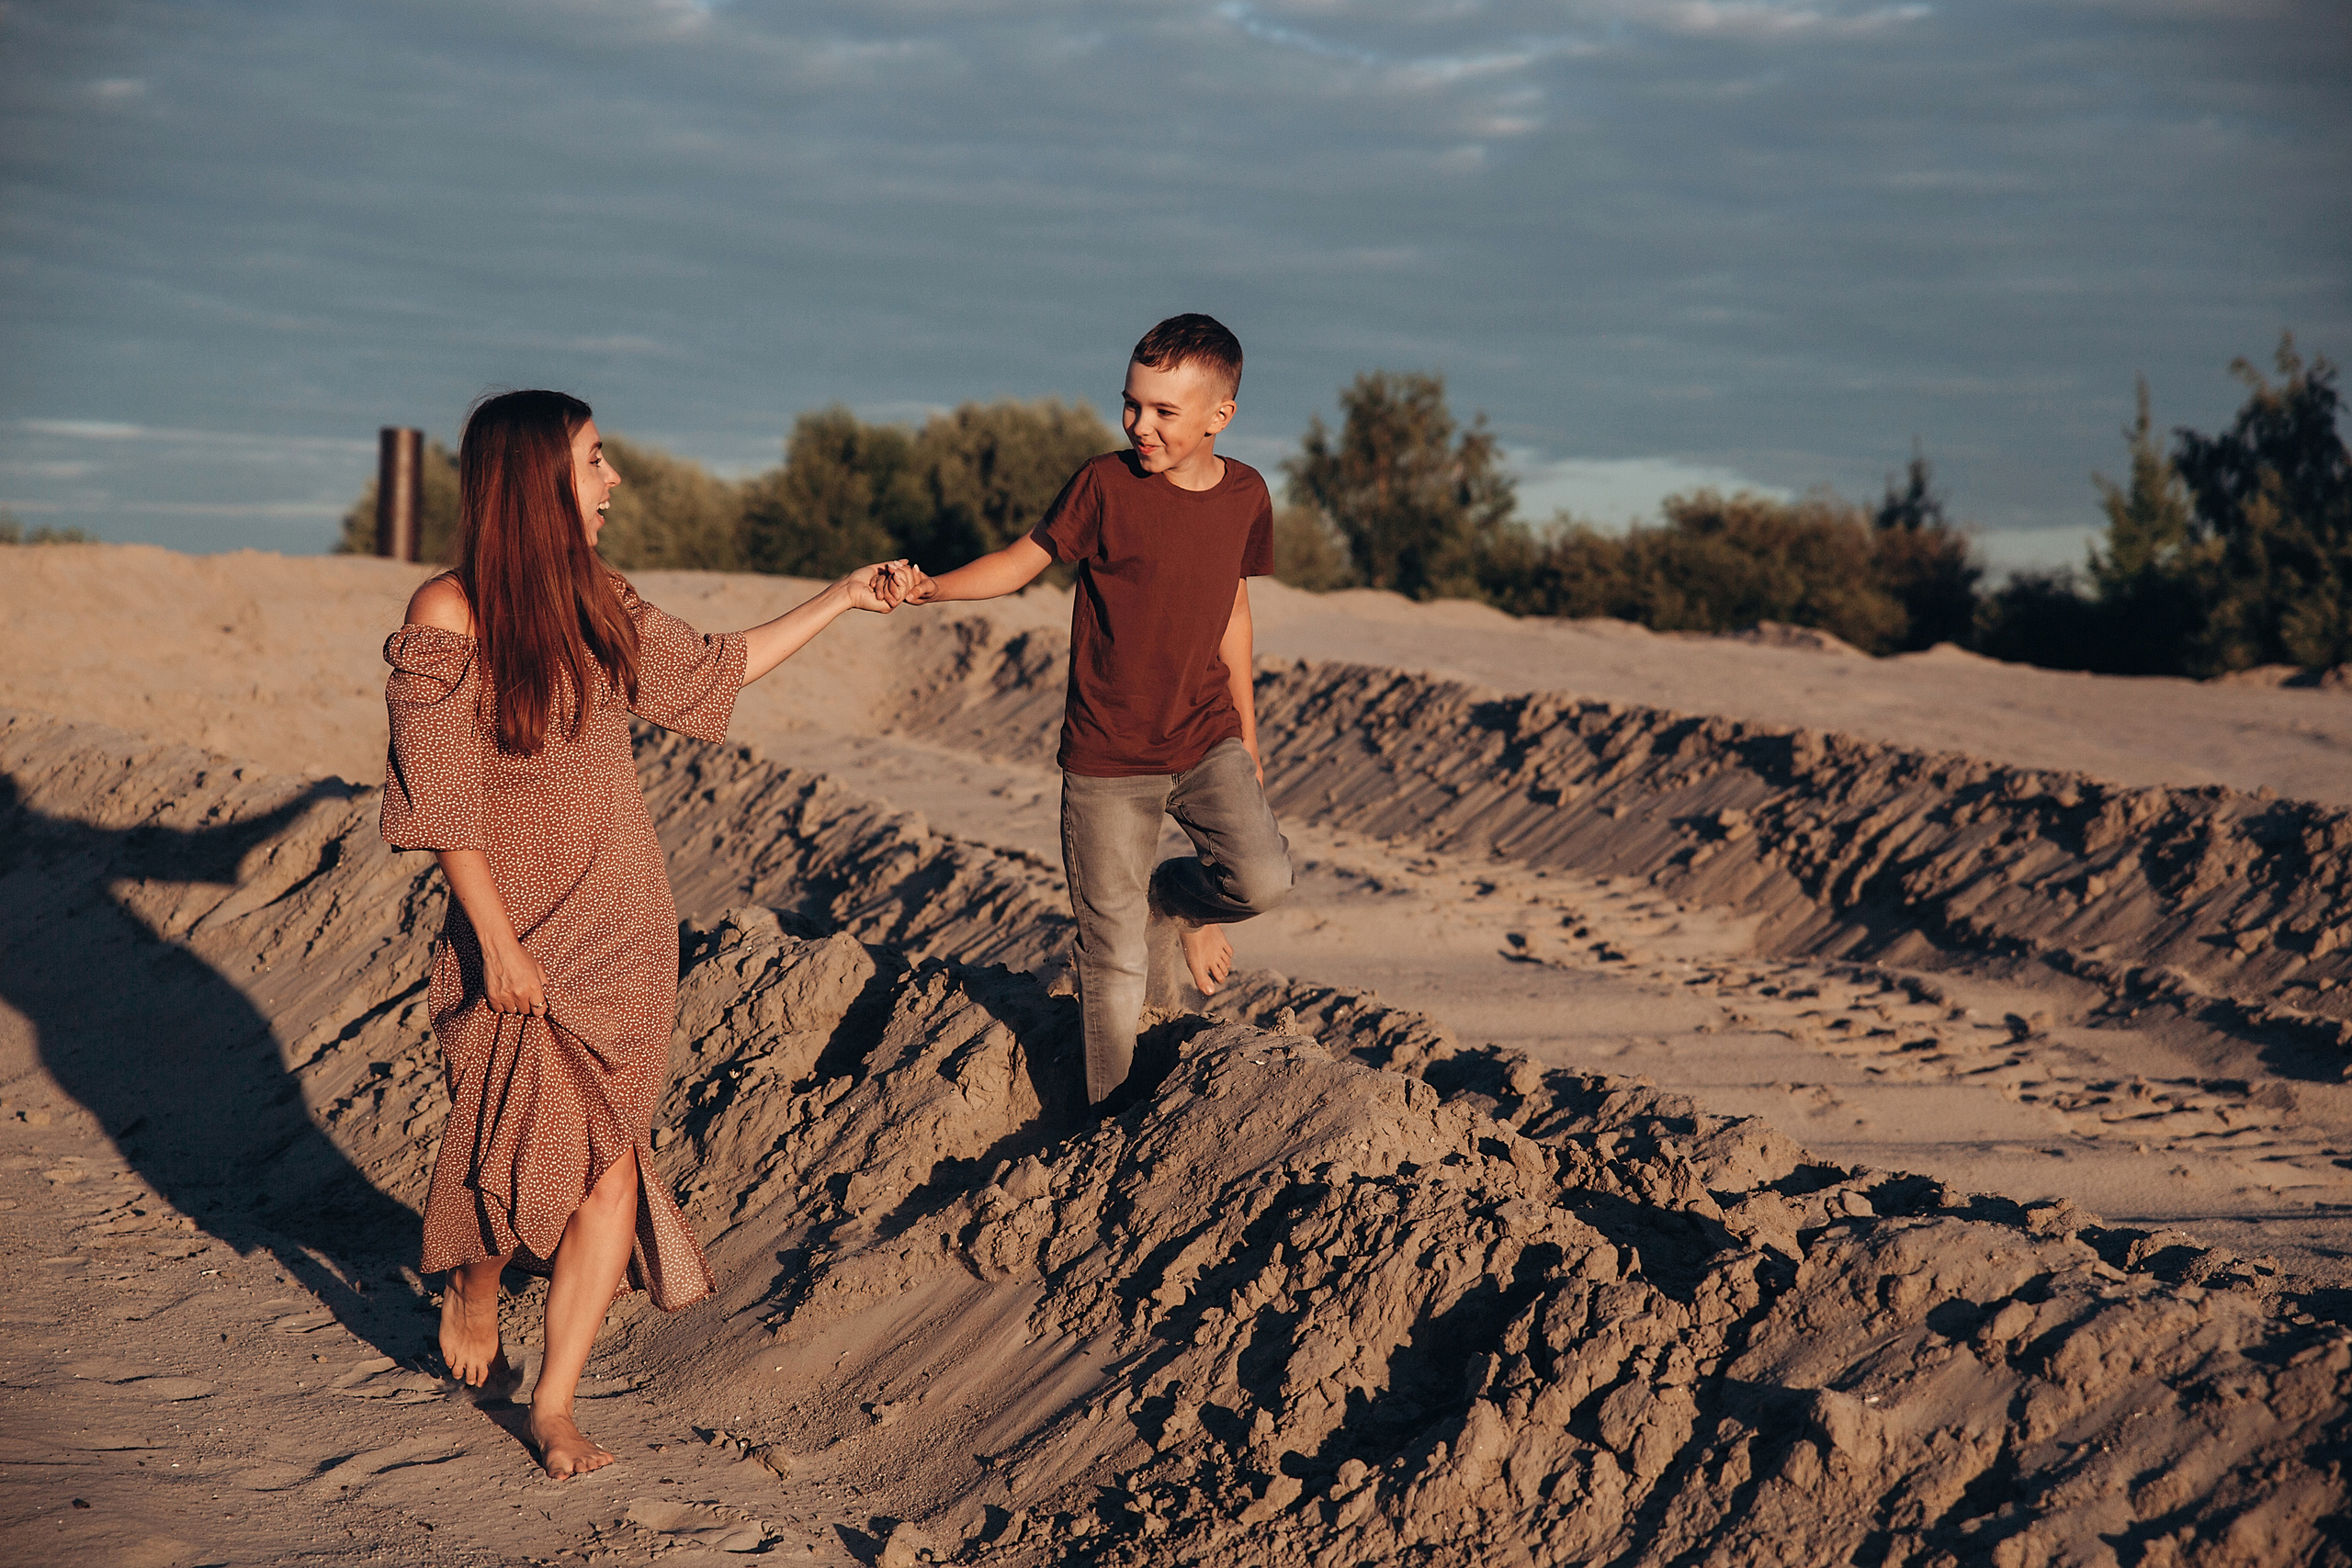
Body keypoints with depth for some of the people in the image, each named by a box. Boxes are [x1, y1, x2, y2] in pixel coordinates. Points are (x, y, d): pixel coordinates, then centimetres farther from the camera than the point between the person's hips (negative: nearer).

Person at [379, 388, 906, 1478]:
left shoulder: (599, 603, 5)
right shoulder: (448, 617, -14)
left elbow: (715, 670, 21)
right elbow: (440, 801, -13)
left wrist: (843, 599, 24)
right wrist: (499, 943, -14)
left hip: (628, 929, 5)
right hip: (525, 935, -5)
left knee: (609, 1168, 1)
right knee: (540, 1150, -1)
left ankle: (554, 1403, 11)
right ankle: (469, 1291, 32)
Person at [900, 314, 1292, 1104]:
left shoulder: (1245, 495, 0)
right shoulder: (1106, 484, -11)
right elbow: (1024, 559, -4)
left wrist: (1245, 730, 18)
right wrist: (934, 587, -23)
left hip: (1205, 740, 3)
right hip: (1106, 755, -3)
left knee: (1262, 877, -21)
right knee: (1115, 964, 0)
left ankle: (1179, 900, 15)